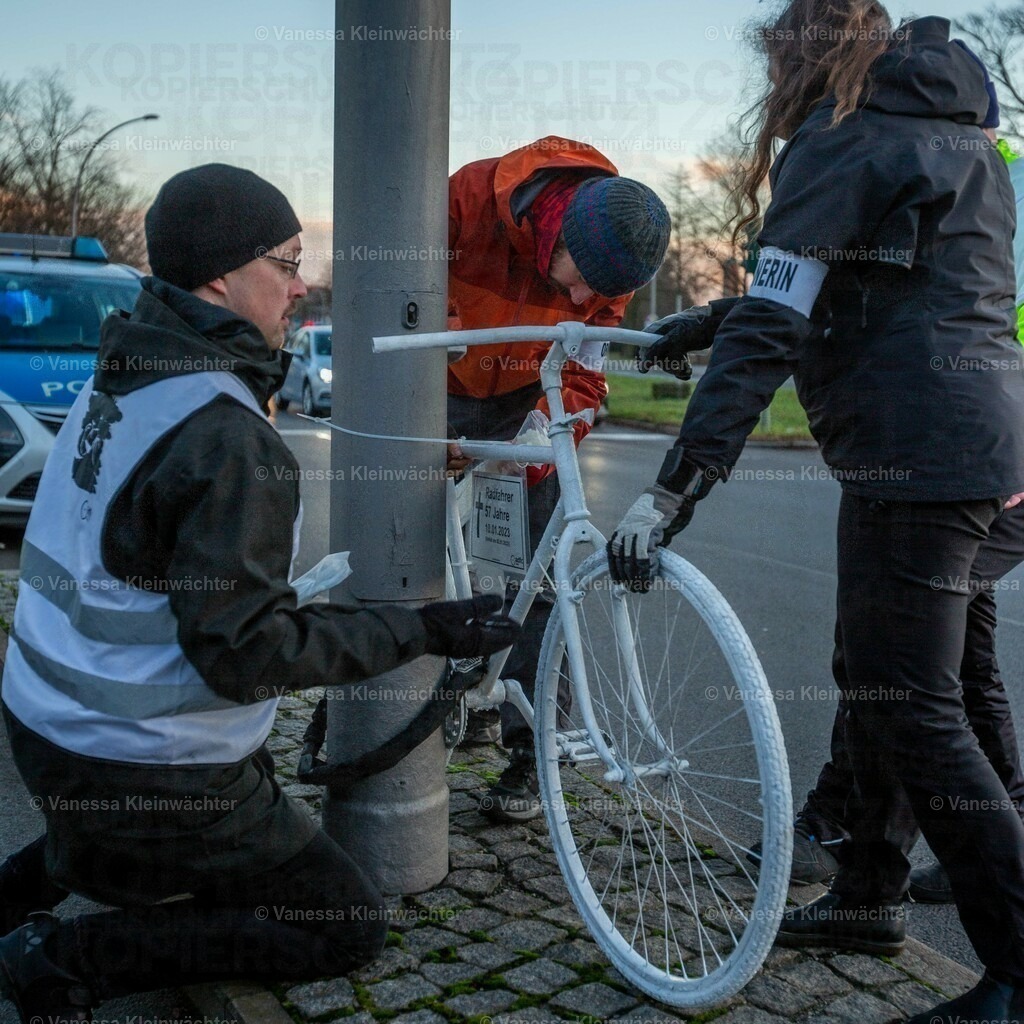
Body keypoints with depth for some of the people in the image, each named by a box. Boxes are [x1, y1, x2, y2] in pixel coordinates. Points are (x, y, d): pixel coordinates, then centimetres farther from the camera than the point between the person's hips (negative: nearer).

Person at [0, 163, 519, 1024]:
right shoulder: (229, 441, -26)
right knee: (353, 926, 2)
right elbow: (243, 652, -27)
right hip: (145, 777, -9)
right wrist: (423, 631, -21)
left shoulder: (120, 377, 3)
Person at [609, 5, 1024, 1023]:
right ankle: (869, 896, 32)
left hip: (916, 451, -10)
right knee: (875, 677, 18)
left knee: (911, 708, -6)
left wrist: (672, 491, -19)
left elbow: (770, 333, -18)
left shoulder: (839, 139, -7)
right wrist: (699, 327, 31)